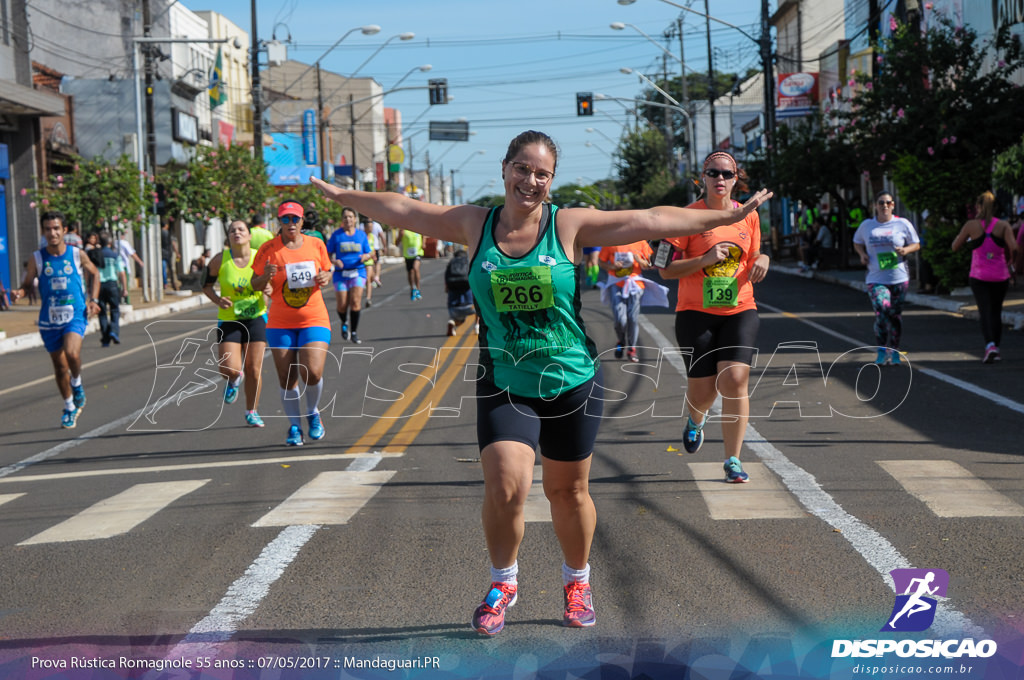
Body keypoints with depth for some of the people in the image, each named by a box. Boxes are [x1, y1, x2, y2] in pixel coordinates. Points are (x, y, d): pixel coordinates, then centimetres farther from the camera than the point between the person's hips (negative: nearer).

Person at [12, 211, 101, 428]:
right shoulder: (37, 258, -3)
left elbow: (94, 273, 14)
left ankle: (77, 383, 3)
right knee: (59, 365, 11)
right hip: (49, 319, 2)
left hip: (75, 315, -2)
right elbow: (26, 284, 2)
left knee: (72, 353, -28)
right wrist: (20, 292, -21)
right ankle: (69, 408, 29)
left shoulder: (77, 254, -3)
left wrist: (93, 299, 4)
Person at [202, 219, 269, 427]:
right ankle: (234, 380, 26)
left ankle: (251, 412, 18)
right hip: (229, 319, -1)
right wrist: (218, 300, -13)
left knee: (254, 369, -1)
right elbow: (206, 285, 6)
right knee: (230, 369, -12)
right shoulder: (220, 260, -6)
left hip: (256, 318, 1)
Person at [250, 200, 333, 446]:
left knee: (312, 373, -15)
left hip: (314, 319, 0)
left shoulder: (316, 245, 2)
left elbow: (326, 271, 17)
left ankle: (313, 414, 14)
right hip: (280, 323, 0)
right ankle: (294, 427, 18)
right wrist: (266, 276, -20)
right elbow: (256, 285, 1)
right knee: (287, 380, 0)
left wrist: (325, 278, -6)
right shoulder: (269, 249, -3)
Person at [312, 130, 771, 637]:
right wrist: (342, 195, 18)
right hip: (504, 385, 0)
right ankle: (503, 582, 12)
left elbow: (652, 220, -7)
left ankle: (577, 581, 36)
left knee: (568, 492, 11)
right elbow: (401, 210, 10)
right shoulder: (475, 224, -1)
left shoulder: (569, 225, -6)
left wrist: (730, 215, -7)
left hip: (572, 381, 0)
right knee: (505, 489, -14)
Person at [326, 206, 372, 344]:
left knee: (355, 300, -17)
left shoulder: (361, 234, 8)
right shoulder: (337, 234, 3)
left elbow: (369, 254, 13)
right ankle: (344, 323, 30)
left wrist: (365, 257, -10)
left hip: (358, 272, 0)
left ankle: (354, 331, -6)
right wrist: (334, 261, -16)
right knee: (342, 305, -4)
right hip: (341, 273, 0)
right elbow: (328, 254, 4)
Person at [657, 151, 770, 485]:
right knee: (702, 389, 2)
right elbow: (667, 269, -7)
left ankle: (733, 460, -3)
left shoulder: (749, 216, 7)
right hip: (696, 312, -2)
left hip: (740, 310, 2)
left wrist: (762, 260, -4)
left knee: (735, 380, -13)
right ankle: (696, 419, 41)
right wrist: (705, 259, -19)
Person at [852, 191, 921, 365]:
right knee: (881, 309, -20)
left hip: (899, 278, 1)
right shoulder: (866, 225, 6)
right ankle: (881, 351, -12)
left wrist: (905, 250, -13)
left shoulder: (902, 224, 2)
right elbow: (857, 243, 22)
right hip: (876, 279, -1)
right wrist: (862, 254, 1)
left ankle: (894, 350, 24)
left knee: (895, 314, 7)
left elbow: (916, 245, 9)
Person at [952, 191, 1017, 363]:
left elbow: (955, 247, 4)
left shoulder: (971, 225, -4)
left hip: (979, 276, -1)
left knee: (985, 311, -4)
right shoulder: (1003, 225, -3)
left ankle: (990, 344, -26)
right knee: (996, 312, 16)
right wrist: (1008, 262, 5)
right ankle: (996, 347, 15)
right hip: (1000, 276, 1)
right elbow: (1013, 248, -14)